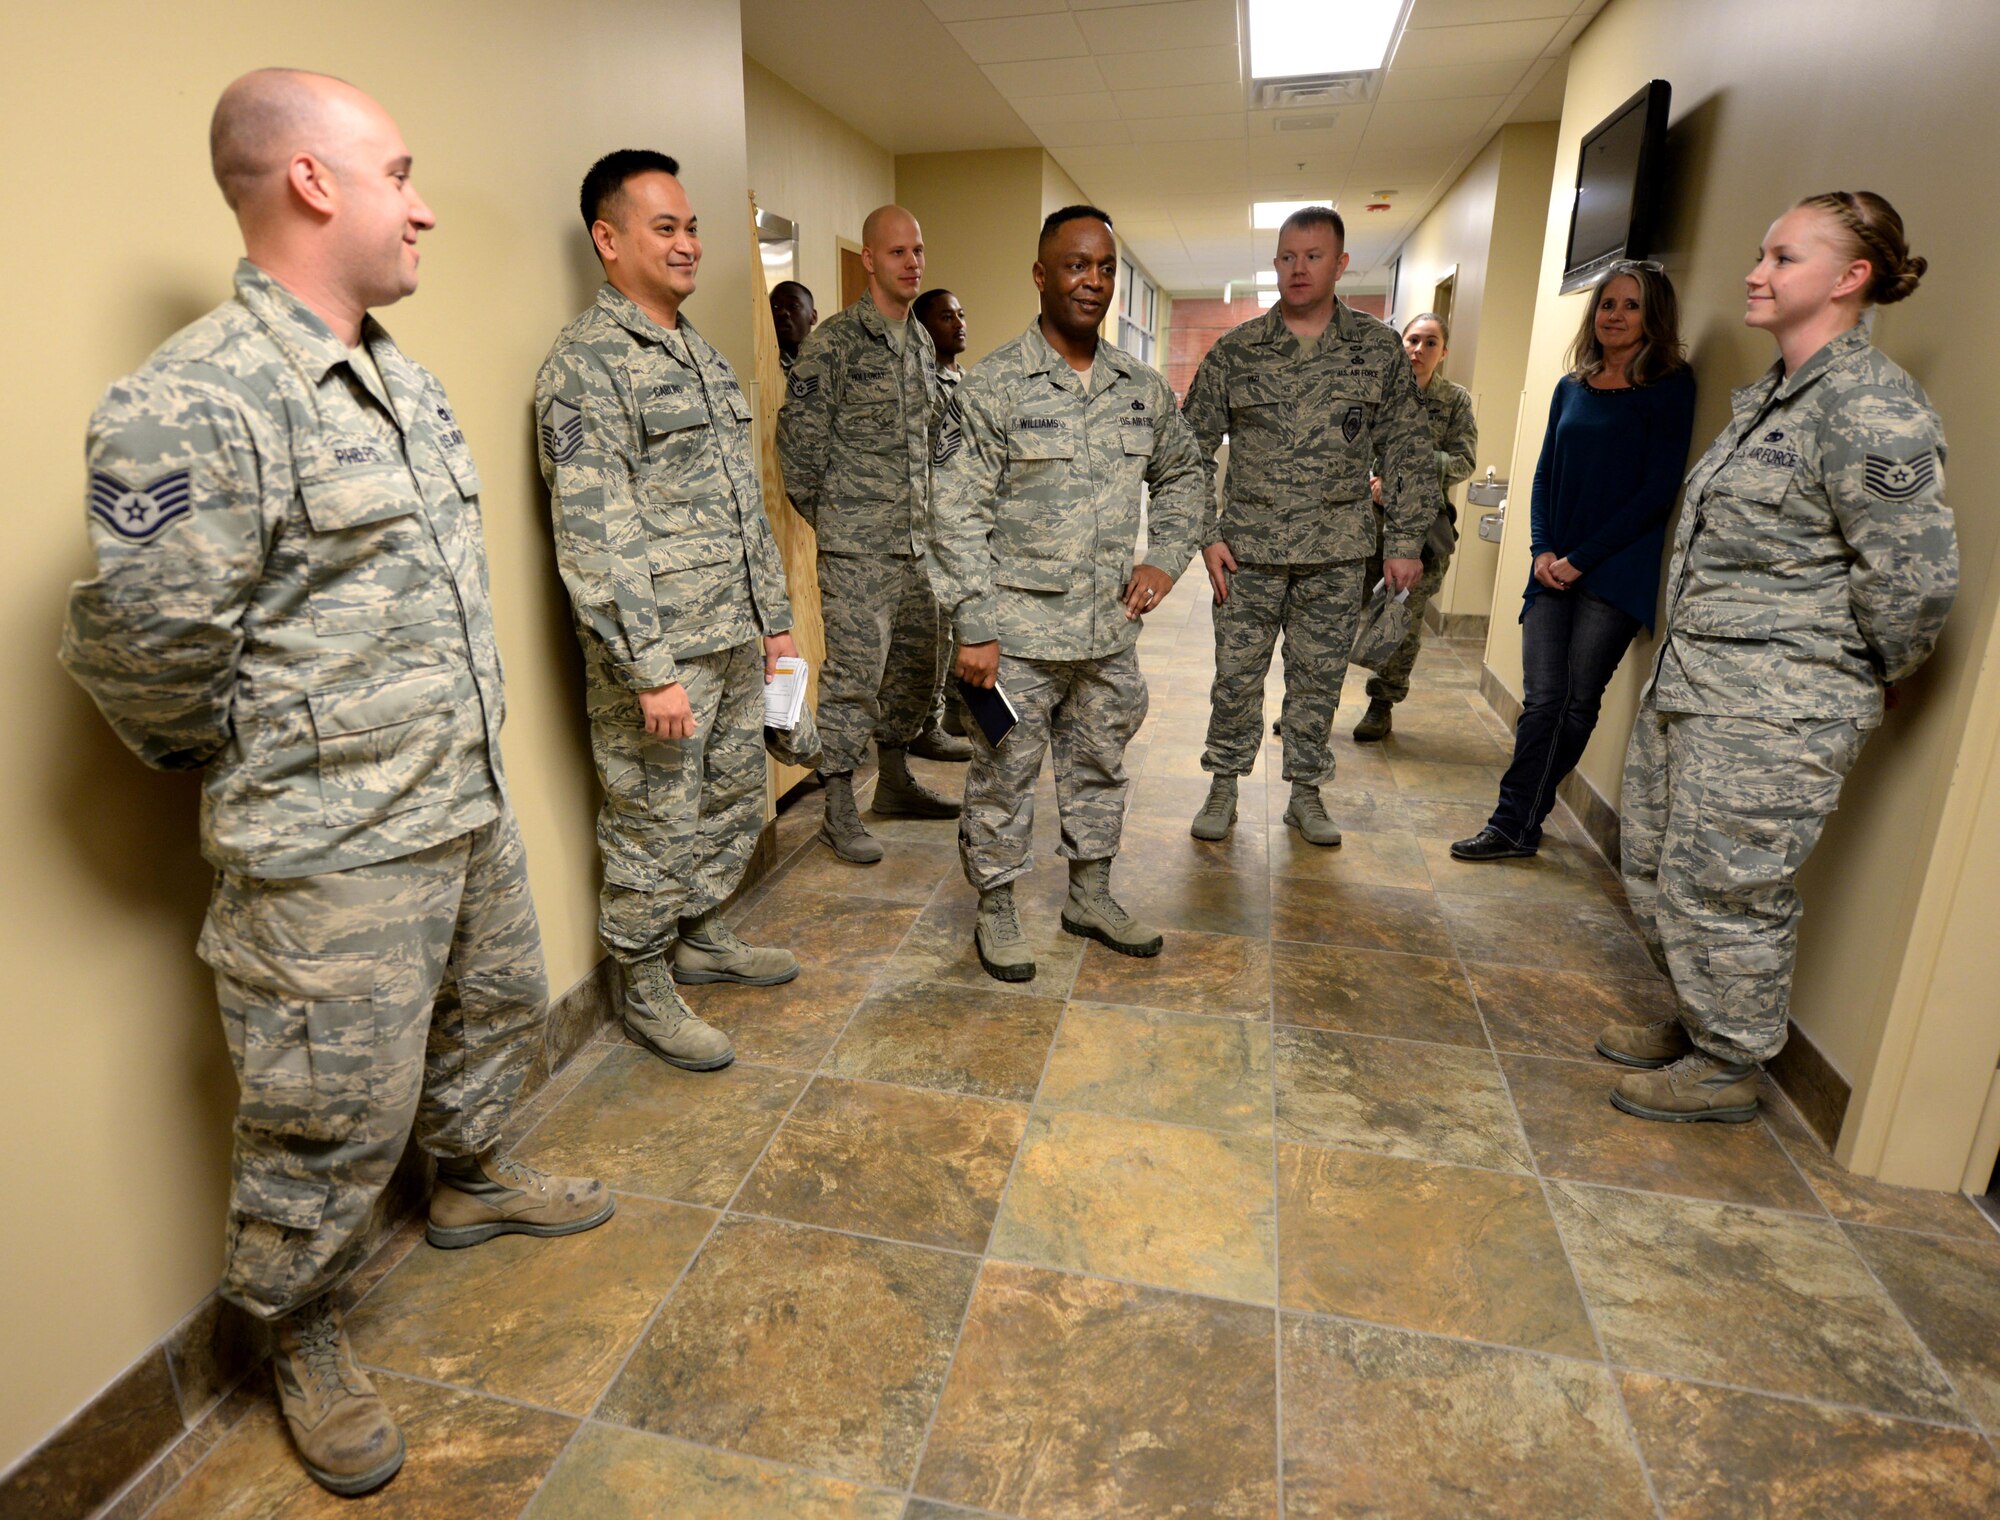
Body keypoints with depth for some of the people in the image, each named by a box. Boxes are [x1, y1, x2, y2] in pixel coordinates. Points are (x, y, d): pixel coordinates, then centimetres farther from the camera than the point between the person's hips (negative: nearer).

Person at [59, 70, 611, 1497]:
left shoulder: (406, 376, 10)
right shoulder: (193, 407, -19)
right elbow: (143, 651, -17)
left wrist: (464, 751, 17)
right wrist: (270, 770, -2)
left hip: (474, 805, 8)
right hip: (334, 854, -8)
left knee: (497, 1011, 25)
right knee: (335, 1120, 8)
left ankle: (473, 1181, 52)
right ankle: (305, 1338, 35)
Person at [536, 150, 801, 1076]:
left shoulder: (703, 356, 16)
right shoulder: (586, 361, -11)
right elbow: (592, 534, -18)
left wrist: (774, 618, 15)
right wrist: (650, 670, -21)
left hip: (734, 642, 8)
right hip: (657, 651, -8)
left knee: (734, 805, 19)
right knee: (655, 830, 4)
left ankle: (701, 937, 39)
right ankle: (646, 993, 23)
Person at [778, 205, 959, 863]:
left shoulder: (922, 341, 15)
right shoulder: (834, 341, -8)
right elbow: (799, 435, -8)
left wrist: (921, 511, 17)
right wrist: (824, 514, 0)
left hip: (915, 540, 8)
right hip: (856, 544, -7)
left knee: (915, 664, 13)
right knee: (855, 672, -6)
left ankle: (895, 781, 29)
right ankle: (839, 812, 5)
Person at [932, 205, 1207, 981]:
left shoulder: (1143, 387, 8)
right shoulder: (994, 384, -7)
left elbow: (1183, 474, 23)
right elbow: (957, 512, -10)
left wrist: (1165, 558, 7)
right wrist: (975, 625, -16)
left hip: (1110, 629, 5)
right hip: (1019, 631, -5)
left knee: (1100, 769, 17)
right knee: (1004, 777, 5)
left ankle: (1091, 896, 35)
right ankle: (996, 909, 25)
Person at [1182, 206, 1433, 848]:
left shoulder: (1379, 348, 5)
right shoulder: (1235, 351, 2)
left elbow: (1408, 451, 7)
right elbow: (1193, 447, 4)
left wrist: (1406, 540, 1)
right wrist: (1206, 534, -3)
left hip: (1338, 554, 1)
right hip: (1250, 548, 0)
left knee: (1319, 678, 8)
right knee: (1236, 674, 3)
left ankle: (1306, 793, 23)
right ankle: (1224, 786, 20)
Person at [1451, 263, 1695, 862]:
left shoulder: (1669, 387, -2)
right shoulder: (1572, 387, 13)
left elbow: (1658, 490, -8)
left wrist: (1582, 559, -11)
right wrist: (1543, 550, -1)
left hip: (1616, 572, -4)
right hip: (1554, 570, 4)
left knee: (1577, 704, 0)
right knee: (1542, 699, 0)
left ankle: (1517, 823, 10)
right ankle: (1515, 826, 8)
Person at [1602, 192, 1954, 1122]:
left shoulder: (1869, 409, -16)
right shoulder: (1773, 396, 14)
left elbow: (1916, 579, -16)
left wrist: (1853, 678, -4)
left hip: (1773, 712, -10)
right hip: (1689, 680, 10)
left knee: (1722, 890, 2)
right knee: (1655, 868, 18)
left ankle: (1728, 1068, 23)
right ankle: (1695, 1022, 37)